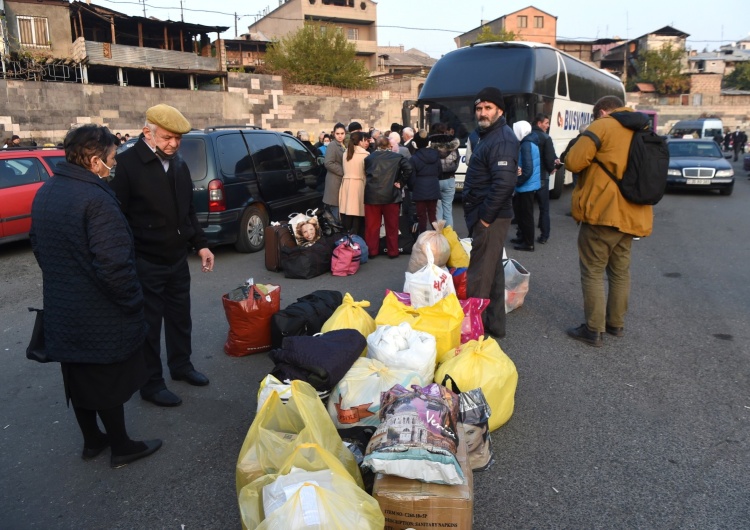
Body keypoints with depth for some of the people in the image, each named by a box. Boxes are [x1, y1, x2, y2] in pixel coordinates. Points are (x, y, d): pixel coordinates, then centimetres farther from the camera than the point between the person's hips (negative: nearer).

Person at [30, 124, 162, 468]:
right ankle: (121, 448, 24)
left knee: (78, 379, 20)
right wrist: (132, 300, -16)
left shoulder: (45, 192, 5)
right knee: (107, 382, 7)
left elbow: (38, 247, 16)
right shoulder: (96, 198, -25)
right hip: (99, 314, -8)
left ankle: (92, 441, 37)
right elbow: (112, 263, -29)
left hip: (61, 308, 8)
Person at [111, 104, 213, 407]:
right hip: (145, 263, -6)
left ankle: (181, 365, 38)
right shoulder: (126, 164, -13)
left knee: (180, 317, 19)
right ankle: (151, 384, 21)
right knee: (149, 324, 6)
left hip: (177, 259, 7)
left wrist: (200, 244, 13)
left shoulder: (179, 164, 9)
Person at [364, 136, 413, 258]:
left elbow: (365, 174, 10)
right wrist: (401, 183, -1)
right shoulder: (397, 157, 3)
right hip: (390, 195, -1)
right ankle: (393, 252, 13)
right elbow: (408, 169, -9)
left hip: (372, 195, 1)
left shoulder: (369, 158, 9)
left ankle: (371, 251, 14)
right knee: (392, 226, 8)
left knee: (372, 226, 9)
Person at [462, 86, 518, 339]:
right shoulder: (486, 135, 16)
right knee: (492, 270, 17)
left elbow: (504, 183, -28)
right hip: (483, 215, 11)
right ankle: (494, 322, 28)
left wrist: (485, 216, -22)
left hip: (490, 217, -11)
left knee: (478, 275, -4)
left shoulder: (502, 140, -17)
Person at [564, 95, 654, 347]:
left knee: (593, 272, 1)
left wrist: (592, 157, 7)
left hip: (602, 213, -7)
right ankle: (616, 323, 28)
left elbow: (573, 162, -14)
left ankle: (594, 330, 5)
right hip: (631, 215, 7)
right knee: (620, 271, 17)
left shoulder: (602, 126, -8)